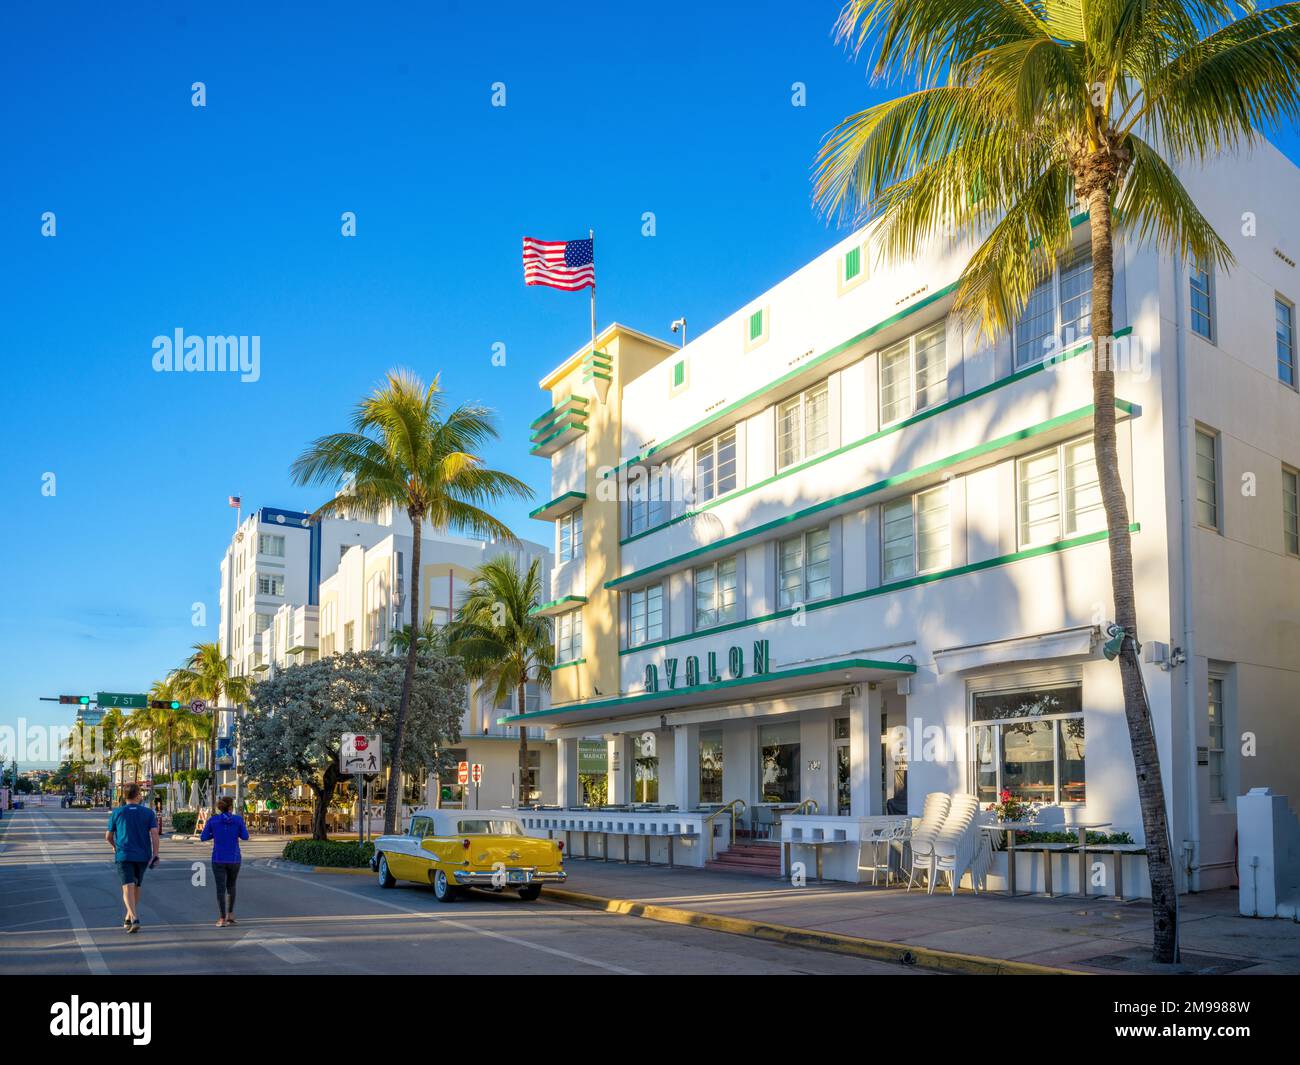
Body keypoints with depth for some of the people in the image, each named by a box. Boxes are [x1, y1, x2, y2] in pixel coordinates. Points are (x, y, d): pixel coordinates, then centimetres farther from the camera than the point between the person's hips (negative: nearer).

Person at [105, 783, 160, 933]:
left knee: (128, 888, -11)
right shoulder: (148, 813, 2)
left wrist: (115, 846, 31)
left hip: (124, 855, -2)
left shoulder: (117, 813, 3)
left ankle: (135, 918, -29)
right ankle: (128, 919, 29)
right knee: (136, 887, 19)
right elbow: (154, 834, -8)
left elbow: (108, 837, 10)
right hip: (143, 856, 2)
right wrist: (155, 855, -9)